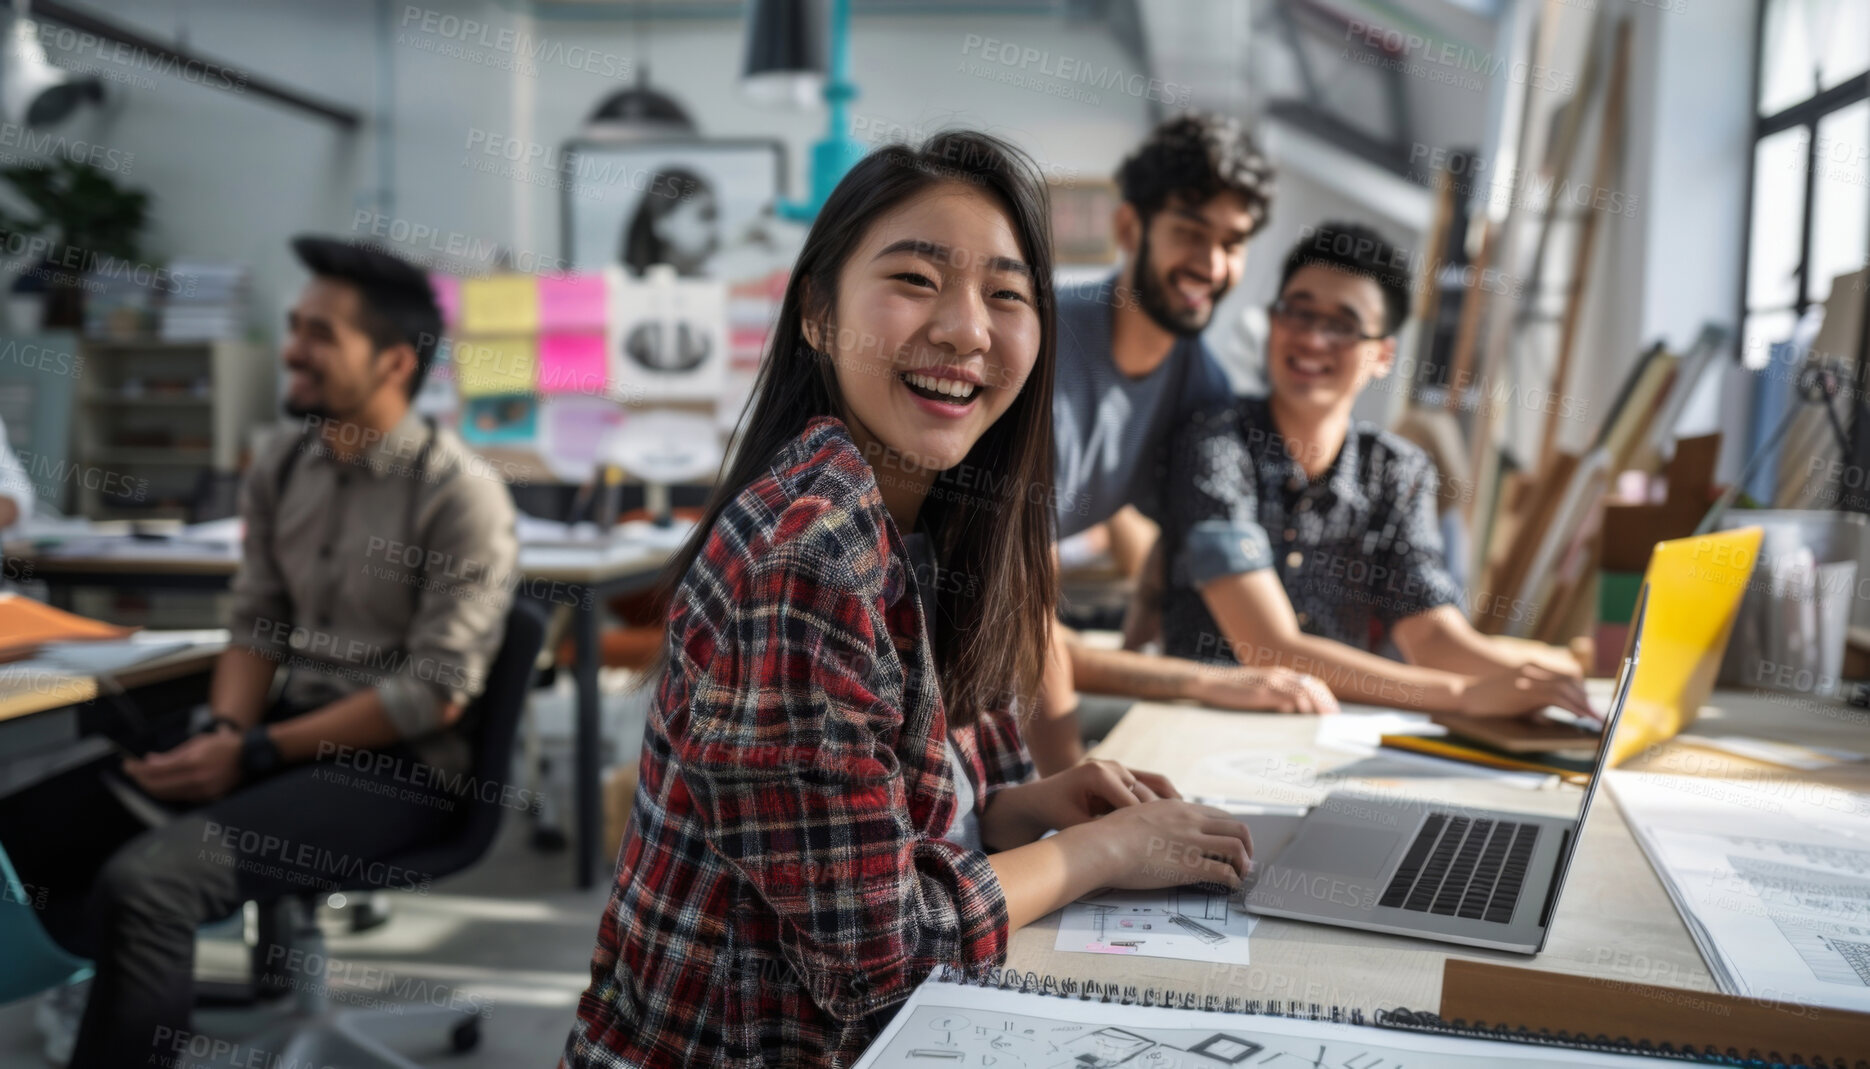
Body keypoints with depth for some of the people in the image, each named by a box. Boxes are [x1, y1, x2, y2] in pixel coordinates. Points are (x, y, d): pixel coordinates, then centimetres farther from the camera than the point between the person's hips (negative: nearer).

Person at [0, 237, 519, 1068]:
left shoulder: (462, 496, -15)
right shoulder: (278, 470, 7)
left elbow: (436, 691, -17)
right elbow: (256, 625, 11)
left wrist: (255, 754, -16)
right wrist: (222, 734, -9)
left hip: (398, 764, -7)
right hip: (286, 732, 7)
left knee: (148, 879, -25)